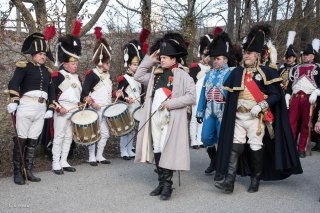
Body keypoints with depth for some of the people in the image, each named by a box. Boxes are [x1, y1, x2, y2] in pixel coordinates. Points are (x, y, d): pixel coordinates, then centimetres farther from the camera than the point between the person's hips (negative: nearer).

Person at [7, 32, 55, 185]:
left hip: (41, 109, 5)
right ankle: (17, 172, 4)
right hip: (26, 106, -5)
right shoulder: (24, 66, -1)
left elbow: (51, 90, 21)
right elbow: (14, 84, -14)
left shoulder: (46, 71, 17)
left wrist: (50, 108, 14)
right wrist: (13, 101, -26)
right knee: (21, 139, -2)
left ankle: (28, 171, 13)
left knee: (33, 140, 7)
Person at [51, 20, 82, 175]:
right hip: (62, 112, -7)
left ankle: (64, 162, 20)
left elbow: (80, 93, 21)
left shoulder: (77, 77, 14)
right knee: (59, 137, -1)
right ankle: (56, 163, 6)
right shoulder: (57, 76, -10)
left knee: (69, 137, 11)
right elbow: (50, 94, -13)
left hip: (75, 111, 7)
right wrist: (58, 107, -19)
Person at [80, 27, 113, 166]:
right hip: (96, 109, -8)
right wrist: (92, 103, -23)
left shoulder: (107, 74, 13)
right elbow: (84, 93, -17)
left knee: (105, 133, 11)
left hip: (107, 108, 8)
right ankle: (91, 157, 11)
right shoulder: (91, 75, -12)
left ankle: (99, 156, 23)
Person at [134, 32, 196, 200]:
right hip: (155, 118, 6)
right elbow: (138, 76, 20)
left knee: (167, 151, -6)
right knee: (157, 151, 8)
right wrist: (149, 60, 13)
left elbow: (191, 97, -11)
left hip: (171, 119, -6)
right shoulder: (156, 75, 15)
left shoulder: (182, 75, -4)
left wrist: (170, 103, -16)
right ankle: (161, 183, 18)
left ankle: (167, 185, 2)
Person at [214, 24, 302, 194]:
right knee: (235, 146, -3)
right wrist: (232, 111, 8)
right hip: (238, 117, 3)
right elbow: (230, 95, 15)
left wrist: (261, 106, -18)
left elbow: (276, 95, -6)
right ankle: (229, 181, -6)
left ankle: (256, 180, 19)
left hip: (256, 118, -3)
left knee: (256, 147, 2)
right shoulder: (237, 72, 9)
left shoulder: (266, 73, -3)